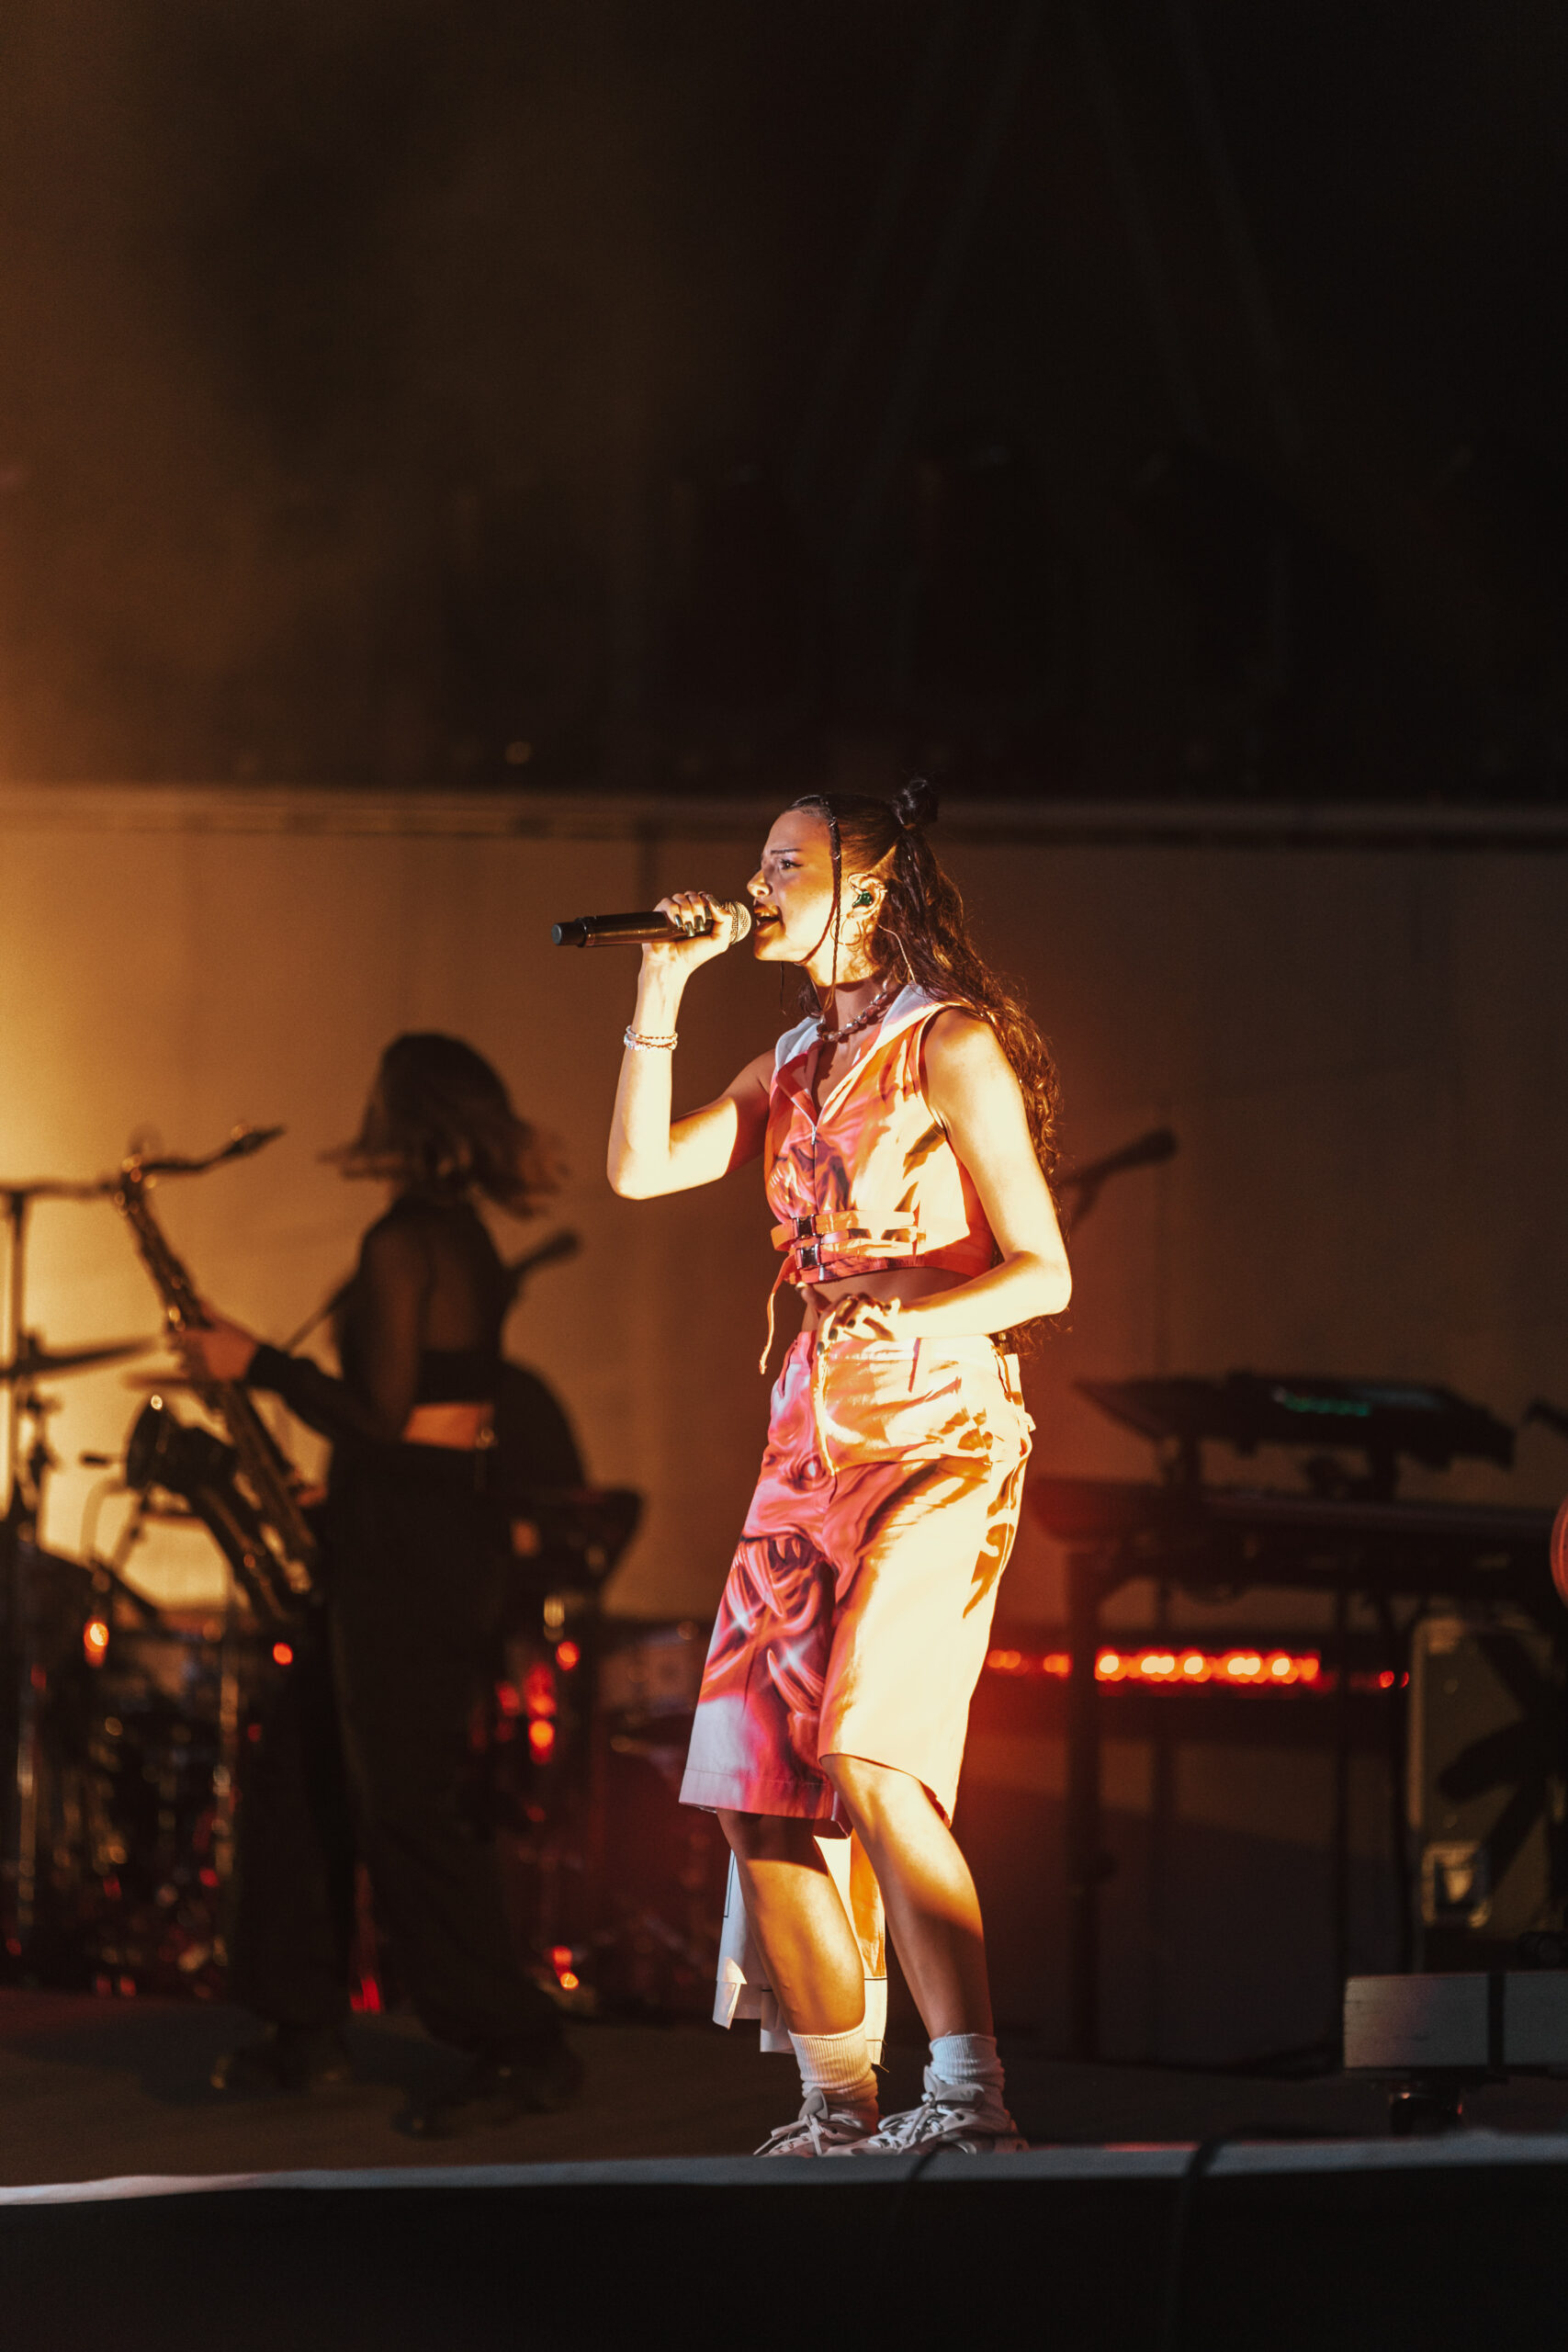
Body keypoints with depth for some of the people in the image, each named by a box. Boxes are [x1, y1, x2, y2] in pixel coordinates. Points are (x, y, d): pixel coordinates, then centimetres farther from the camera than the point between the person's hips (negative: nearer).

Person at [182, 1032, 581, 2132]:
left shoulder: (401, 1242, -17)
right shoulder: (468, 1238, 13)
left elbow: (381, 1416, -20)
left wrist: (259, 1365, -11)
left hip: (405, 1533, -10)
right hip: (467, 1518, 10)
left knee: (406, 1800, -6)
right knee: (299, 1766, 16)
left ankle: (524, 2051, -5)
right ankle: (308, 2029, 19)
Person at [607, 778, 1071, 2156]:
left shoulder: (951, 1048, -4)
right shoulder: (799, 1065, 18)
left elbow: (1044, 1272, -7)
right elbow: (640, 1168, 10)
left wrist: (912, 1308, -25)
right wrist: (663, 990, 7)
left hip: (936, 1433, -8)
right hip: (814, 1434, 8)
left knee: (869, 1758, -23)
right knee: (752, 1777, 0)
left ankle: (970, 2093, -25)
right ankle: (841, 2109, 7)